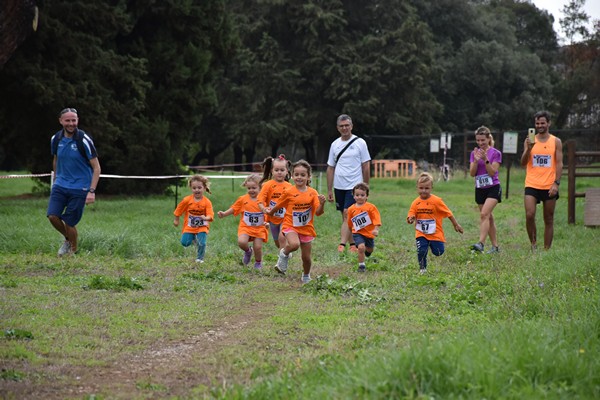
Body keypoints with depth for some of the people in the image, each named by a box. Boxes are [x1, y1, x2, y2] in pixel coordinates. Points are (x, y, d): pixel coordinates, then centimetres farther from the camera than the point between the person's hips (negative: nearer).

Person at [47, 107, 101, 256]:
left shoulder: (84, 140, -13)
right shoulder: (56, 139, 2)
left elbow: (96, 167, -11)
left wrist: (92, 191, -17)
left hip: (79, 188, -4)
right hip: (60, 185, 4)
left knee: (69, 223, -4)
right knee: (52, 215, -11)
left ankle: (73, 249, 24)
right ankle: (67, 238, 19)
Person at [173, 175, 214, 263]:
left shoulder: (207, 202, -15)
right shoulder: (187, 200, -11)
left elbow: (210, 215, -23)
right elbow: (179, 210, 5)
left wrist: (206, 218, -44)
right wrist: (176, 220, 14)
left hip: (202, 227, -2)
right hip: (189, 226, 2)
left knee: (202, 244, -15)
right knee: (185, 243, -6)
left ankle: (200, 258, 13)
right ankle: (193, 238, 30)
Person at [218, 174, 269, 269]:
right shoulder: (243, 199, 2)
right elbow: (233, 209, 10)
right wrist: (224, 214, -1)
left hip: (259, 228, -1)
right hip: (245, 227, 1)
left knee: (258, 247, -6)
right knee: (241, 242, -23)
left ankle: (258, 263, 25)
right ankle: (248, 251, 12)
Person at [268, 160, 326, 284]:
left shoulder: (312, 193, -5)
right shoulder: (288, 192, -8)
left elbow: (318, 212, -10)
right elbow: (278, 206, 9)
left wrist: (322, 204, -28)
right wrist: (270, 212, 21)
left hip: (306, 228, 2)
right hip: (290, 226, -2)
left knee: (306, 257, 8)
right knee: (294, 244, -34)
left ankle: (306, 277, 36)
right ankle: (284, 253, -1)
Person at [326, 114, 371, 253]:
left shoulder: (360, 143, -2)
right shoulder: (335, 144, 10)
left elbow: (366, 166, -1)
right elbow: (330, 168, 13)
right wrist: (329, 190, 9)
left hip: (354, 185, -5)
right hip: (339, 186, 5)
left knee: (348, 214, -16)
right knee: (345, 216, 9)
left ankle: (342, 244, -22)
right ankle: (352, 244, 17)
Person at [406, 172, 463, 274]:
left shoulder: (436, 201, -11)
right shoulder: (416, 203, -2)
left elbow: (448, 213, -3)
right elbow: (411, 215, -2)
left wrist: (456, 225, 4)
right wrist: (410, 220, -28)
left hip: (435, 233, -1)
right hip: (421, 234, 1)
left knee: (438, 252, 1)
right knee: (421, 251, -13)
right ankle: (422, 268, 11)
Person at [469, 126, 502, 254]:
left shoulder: (495, 153, -5)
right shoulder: (474, 153, 7)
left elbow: (492, 172, -12)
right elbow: (472, 173, 0)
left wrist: (485, 159, -24)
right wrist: (476, 160, -16)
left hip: (493, 188, -5)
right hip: (480, 189, 5)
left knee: (484, 214, -21)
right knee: (489, 217, 8)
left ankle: (481, 243, -29)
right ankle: (495, 246, 14)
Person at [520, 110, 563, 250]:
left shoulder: (556, 142, 5)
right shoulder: (529, 140, 7)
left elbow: (559, 164, 1)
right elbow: (523, 163, 2)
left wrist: (556, 183, -10)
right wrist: (528, 148, -15)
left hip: (549, 186, 0)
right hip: (532, 185, 0)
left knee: (549, 220, 3)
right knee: (529, 215, -16)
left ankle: (546, 250, 10)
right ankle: (533, 242, 4)